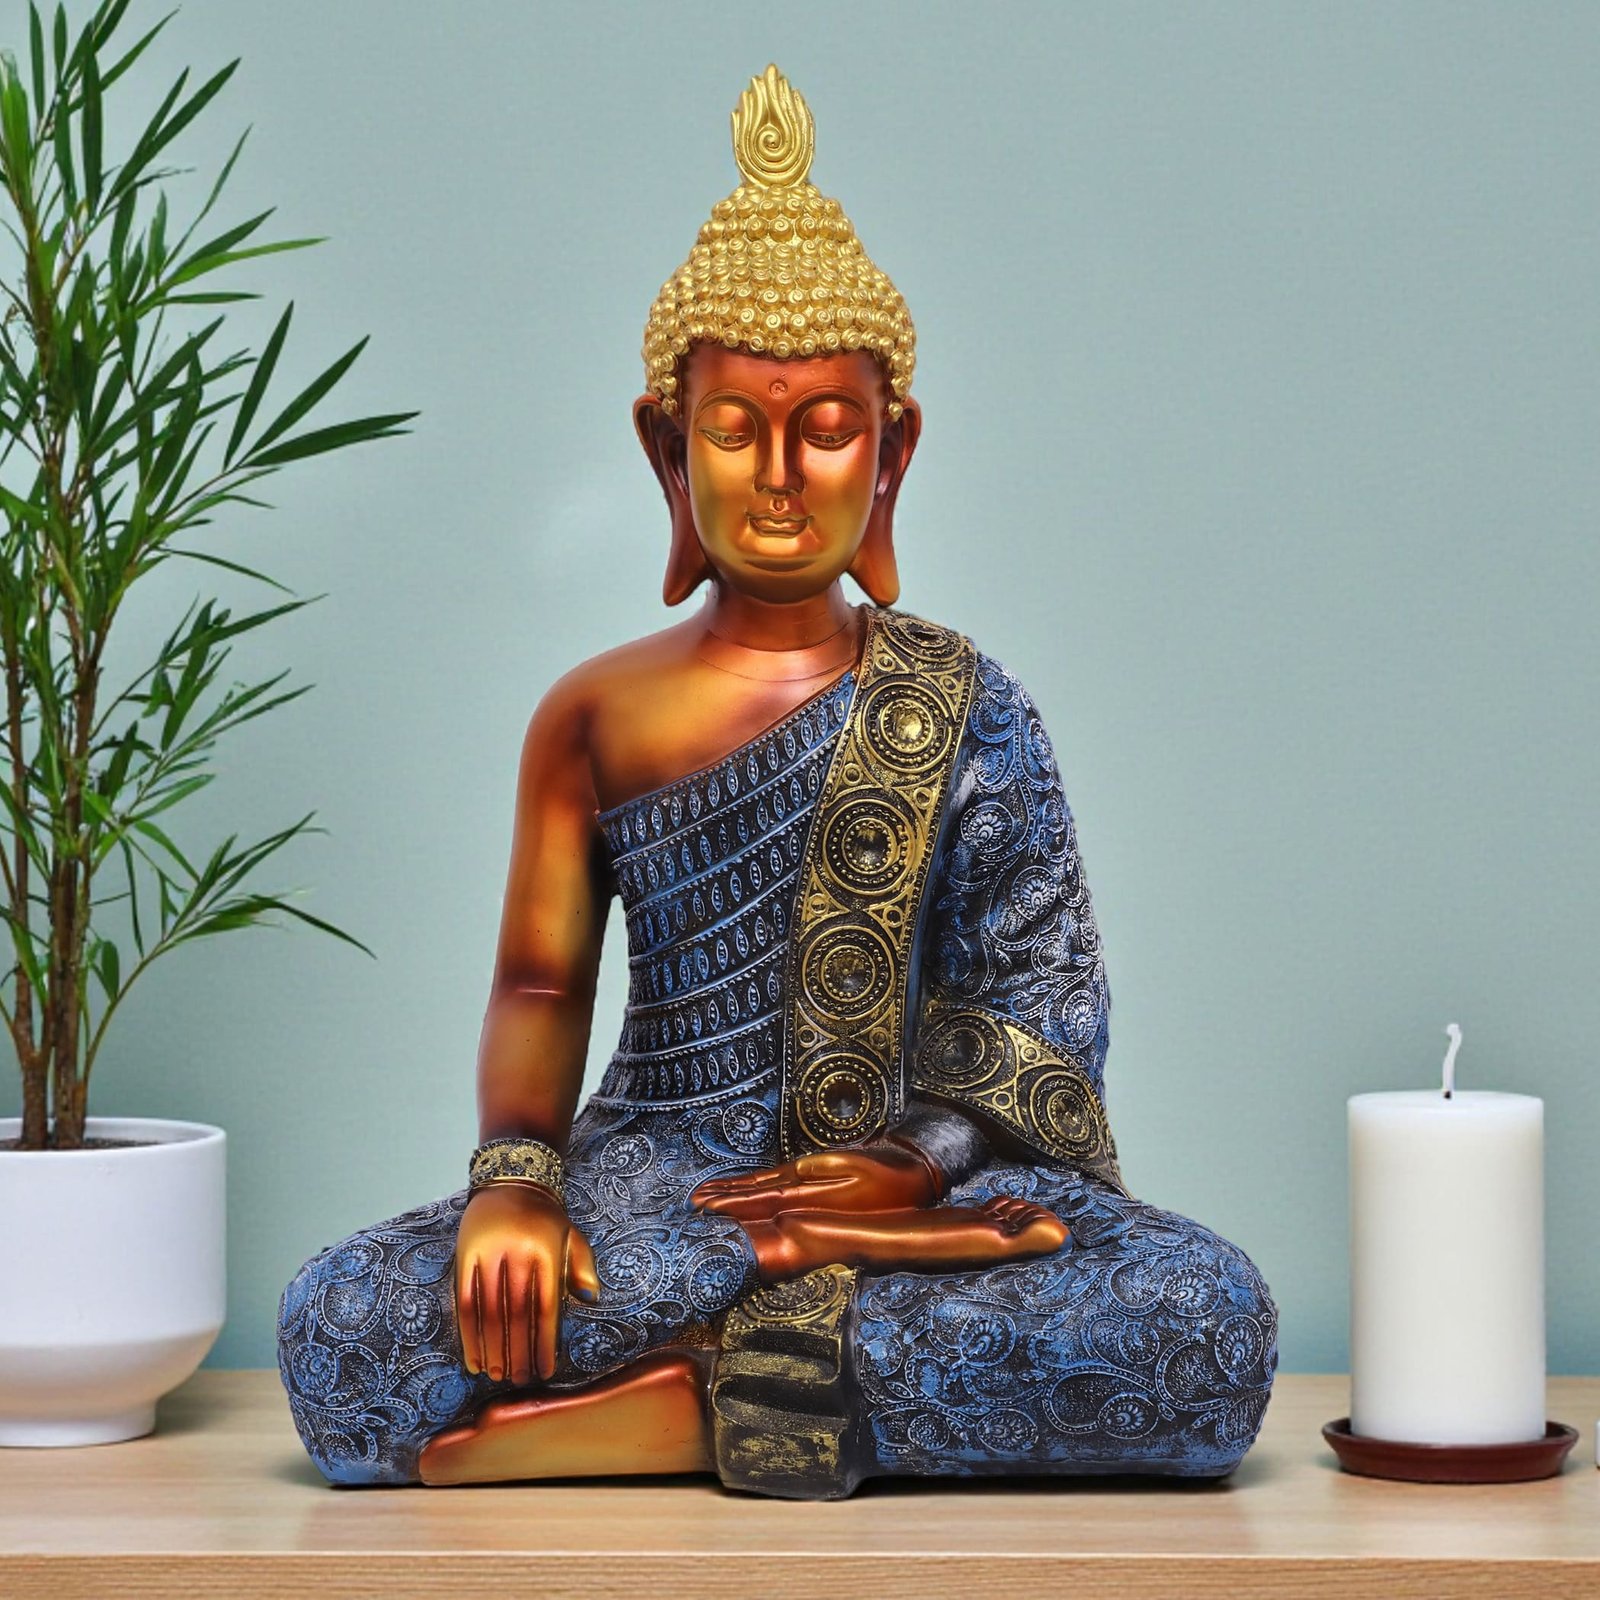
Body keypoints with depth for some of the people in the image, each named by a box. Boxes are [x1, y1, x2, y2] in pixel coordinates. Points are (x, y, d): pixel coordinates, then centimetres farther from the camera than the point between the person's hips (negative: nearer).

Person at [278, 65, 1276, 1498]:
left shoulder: (959, 709, 9)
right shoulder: (595, 716, 13)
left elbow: (1049, 1012, 4)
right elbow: (540, 981, 9)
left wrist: (924, 1160, -15)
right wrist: (515, 1175, -12)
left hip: (920, 1169, 0)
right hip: (660, 1183, 0)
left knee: (1209, 1318, -32)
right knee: (340, 1327, -29)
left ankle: (680, 1406, -27)